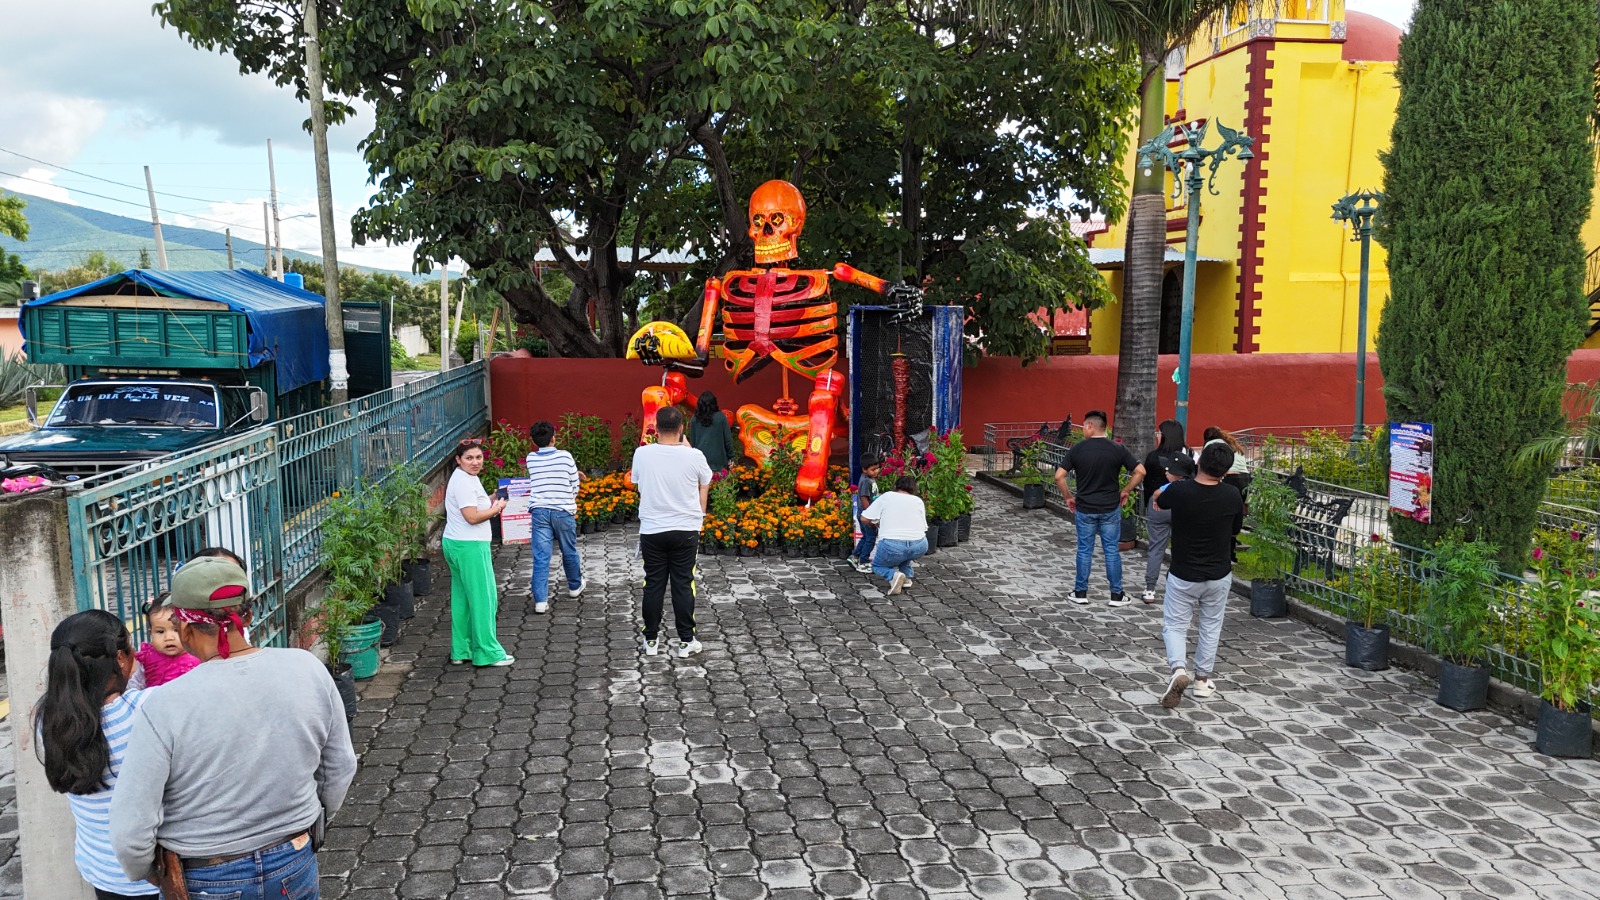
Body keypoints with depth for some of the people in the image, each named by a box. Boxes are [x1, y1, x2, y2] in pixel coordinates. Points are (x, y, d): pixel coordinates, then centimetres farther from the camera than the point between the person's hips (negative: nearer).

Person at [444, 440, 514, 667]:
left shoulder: (467, 478, 14)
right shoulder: (464, 482, -18)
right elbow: (472, 517, -23)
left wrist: (491, 503, 7)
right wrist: (497, 508, -9)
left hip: (456, 545, 11)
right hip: (469, 547, -11)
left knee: (462, 598, 15)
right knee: (483, 598, -2)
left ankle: (461, 652, 23)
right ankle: (487, 653, 5)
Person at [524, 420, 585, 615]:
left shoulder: (531, 459, 3)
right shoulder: (565, 456, -6)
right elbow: (575, 484, 1)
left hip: (539, 511, 2)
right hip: (563, 511, -1)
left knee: (541, 557, -1)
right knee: (569, 552, 18)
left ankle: (540, 600, -6)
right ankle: (575, 587, 37)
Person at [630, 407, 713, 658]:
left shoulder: (642, 453, -8)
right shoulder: (694, 456, -10)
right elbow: (705, 485, 8)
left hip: (652, 530, 1)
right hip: (686, 529, -1)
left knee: (653, 584, 10)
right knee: (683, 585, 7)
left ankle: (651, 640, 18)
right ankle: (686, 641, 12)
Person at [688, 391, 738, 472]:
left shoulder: (694, 419, 2)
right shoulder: (721, 417, -4)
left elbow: (692, 440, 9)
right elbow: (727, 438, 0)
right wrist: (731, 456, 8)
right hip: (718, 460, -2)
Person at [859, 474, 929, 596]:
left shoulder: (886, 496, 13)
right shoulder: (918, 500, 19)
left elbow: (864, 518, 10)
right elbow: (924, 527, 18)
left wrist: (879, 523, 30)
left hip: (892, 547, -3)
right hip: (920, 548, 3)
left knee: (877, 566, 25)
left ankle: (893, 575, -7)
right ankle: (907, 577, 22)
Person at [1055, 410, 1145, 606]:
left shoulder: (1077, 449, -8)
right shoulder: (1117, 449, -6)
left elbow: (1059, 476, -11)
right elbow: (1140, 471, -7)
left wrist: (1068, 497, 3)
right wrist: (1125, 491, 4)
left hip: (1084, 508, 0)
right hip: (1110, 508, 1)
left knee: (1084, 551, 10)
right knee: (1111, 550, 9)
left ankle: (1080, 593, 17)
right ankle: (1116, 594, 15)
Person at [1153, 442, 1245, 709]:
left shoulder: (1179, 491, -20)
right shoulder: (1233, 496, -13)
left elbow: (1158, 500, 6)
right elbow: (1235, 530, 5)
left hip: (1183, 576, -2)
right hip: (1219, 575, 2)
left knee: (1174, 626, 9)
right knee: (1211, 626, 19)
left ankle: (1178, 669, -16)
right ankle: (1203, 680, 27)